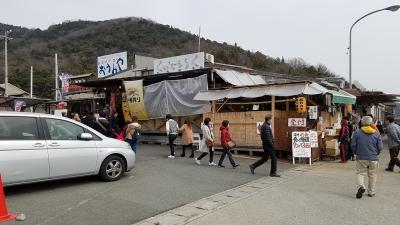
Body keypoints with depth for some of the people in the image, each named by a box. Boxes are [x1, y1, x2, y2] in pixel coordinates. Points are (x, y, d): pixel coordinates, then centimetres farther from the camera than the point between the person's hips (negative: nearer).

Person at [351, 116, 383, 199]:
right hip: (373, 158, 1)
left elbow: (353, 145, -5)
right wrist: (376, 154, 17)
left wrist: (357, 153, 13)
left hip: (361, 158, -1)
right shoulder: (376, 133, -2)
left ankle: (361, 186, -17)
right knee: (372, 175, 13)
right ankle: (371, 192, 20)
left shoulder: (357, 133, -6)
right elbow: (380, 147, -1)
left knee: (360, 173, 8)